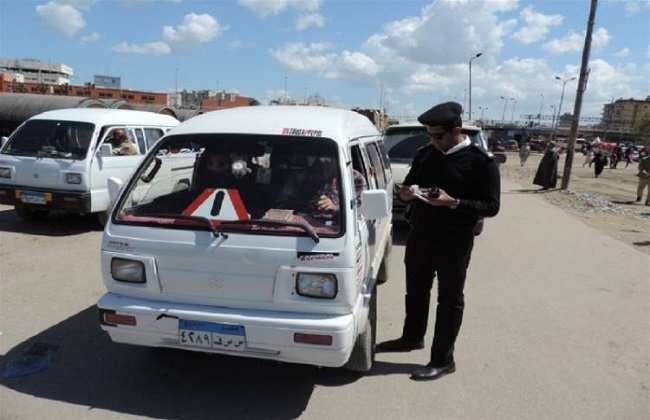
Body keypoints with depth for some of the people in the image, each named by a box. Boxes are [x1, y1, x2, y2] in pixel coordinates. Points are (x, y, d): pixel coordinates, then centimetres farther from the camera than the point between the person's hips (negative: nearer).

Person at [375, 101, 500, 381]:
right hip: (419, 236, 6)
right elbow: (408, 186, 17)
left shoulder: (481, 161, -10)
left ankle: (443, 360, 18)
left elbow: (491, 206, -12)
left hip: (454, 243, -6)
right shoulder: (424, 154, 7)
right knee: (416, 292, 19)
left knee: (450, 300, 6)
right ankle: (412, 338, 40)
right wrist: (406, 193, -8)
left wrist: (453, 202, -26)